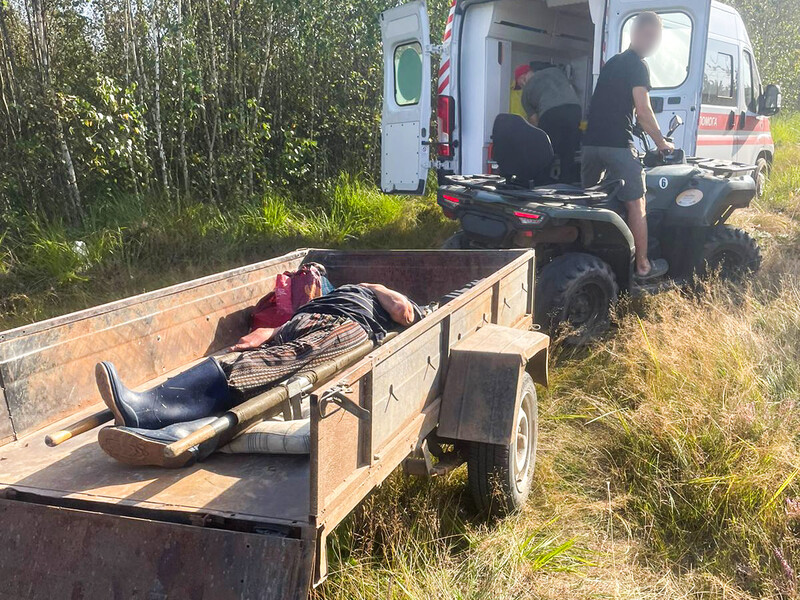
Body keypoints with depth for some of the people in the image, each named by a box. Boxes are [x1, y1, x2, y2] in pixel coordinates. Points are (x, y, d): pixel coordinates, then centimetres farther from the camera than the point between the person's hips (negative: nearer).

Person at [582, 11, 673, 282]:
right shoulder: (638, 65, -4)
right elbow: (643, 111, -11)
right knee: (636, 204, 0)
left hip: (591, 142, 8)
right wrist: (661, 142, 0)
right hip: (618, 144, -8)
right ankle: (643, 266, 4)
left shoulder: (611, 63, 22)